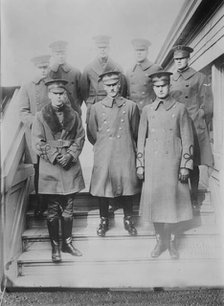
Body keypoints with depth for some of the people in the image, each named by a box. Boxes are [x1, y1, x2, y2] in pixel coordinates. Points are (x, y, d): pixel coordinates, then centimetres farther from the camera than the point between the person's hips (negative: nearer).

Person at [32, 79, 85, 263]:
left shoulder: (74, 115, 7)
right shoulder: (41, 116, 0)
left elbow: (80, 138, 6)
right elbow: (37, 143, -3)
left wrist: (70, 155, -9)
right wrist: (54, 156, -13)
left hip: (71, 167, 2)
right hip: (50, 168, -2)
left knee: (68, 210, 11)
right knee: (53, 211, 5)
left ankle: (67, 242, 26)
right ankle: (55, 246, 18)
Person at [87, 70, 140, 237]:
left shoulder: (131, 106, 2)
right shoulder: (96, 108, 4)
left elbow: (136, 133, 11)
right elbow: (92, 134, 14)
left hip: (125, 155, 0)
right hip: (103, 156, 1)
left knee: (128, 185, 5)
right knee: (103, 186, 5)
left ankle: (128, 219, 25)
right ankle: (104, 220, 24)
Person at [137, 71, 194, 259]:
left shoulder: (180, 109, 2)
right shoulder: (147, 110, 8)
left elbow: (187, 140, 1)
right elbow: (141, 139, 10)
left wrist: (185, 166, -4)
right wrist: (140, 165, 5)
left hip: (173, 163, -2)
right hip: (152, 164, 2)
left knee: (173, 201, 4)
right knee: (154, 202, 5)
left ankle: (172, 243, 22)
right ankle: (160, 241, 22)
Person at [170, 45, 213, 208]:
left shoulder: (200, 78, 3)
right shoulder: (170, 80, 15)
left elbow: (207, 105, 2)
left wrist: (201, 125, 0)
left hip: (194, 125, -3)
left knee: (193, 163, 0)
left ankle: (194, 198, 13)